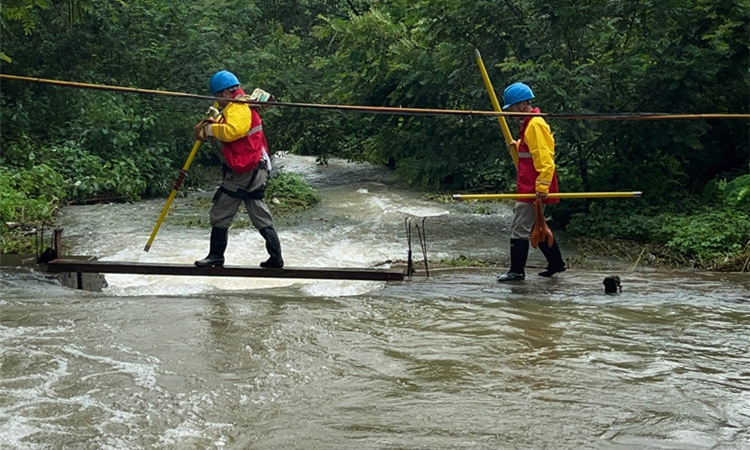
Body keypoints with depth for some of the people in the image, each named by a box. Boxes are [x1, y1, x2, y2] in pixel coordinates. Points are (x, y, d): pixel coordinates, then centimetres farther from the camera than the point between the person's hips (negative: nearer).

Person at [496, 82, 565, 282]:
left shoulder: (535, 125, -17)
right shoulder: (530, 123, 15)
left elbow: (544, 157, -23)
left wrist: (543, 185, -27)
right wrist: (518, 146, 15)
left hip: (533, 188, -11)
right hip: (528, 187, 11)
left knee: (519, 228, -6)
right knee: (536, 226, 18)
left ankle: (517, 271, -1)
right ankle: (556, 263, 26)